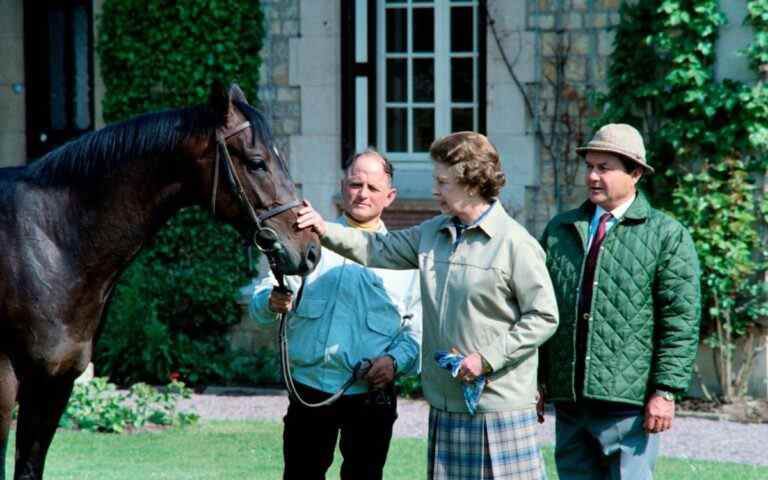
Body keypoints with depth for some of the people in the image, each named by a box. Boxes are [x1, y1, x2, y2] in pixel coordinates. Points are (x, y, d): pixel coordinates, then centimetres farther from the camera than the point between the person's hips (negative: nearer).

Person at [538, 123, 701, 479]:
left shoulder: (667, 236, 0)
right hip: (568, 400, 5)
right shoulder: (559, 231, 15)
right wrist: (536, 381, 11)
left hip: (628, 401, -5)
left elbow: (681, 321, -5)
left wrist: (666, 391, -11)